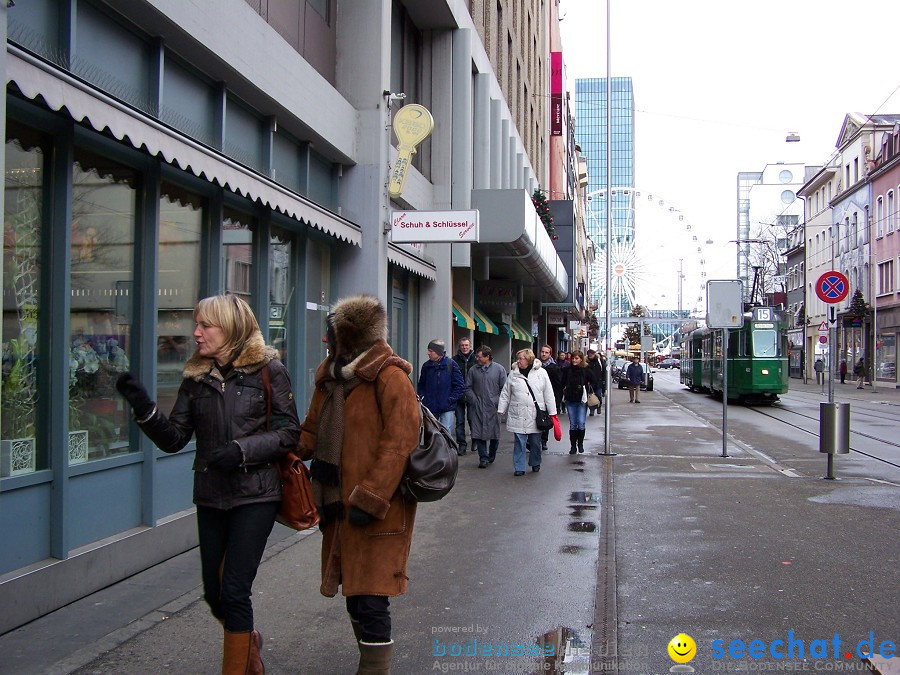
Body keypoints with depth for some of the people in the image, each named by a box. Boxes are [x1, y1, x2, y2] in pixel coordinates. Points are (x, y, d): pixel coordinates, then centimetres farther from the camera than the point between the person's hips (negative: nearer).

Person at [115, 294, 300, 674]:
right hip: (211, 496, 5)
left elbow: (289, 432, -6)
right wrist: (144, 408, -14)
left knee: (234, 592, -6)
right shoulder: (196, 377, 6)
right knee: (214, 594, 12)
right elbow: (174, 439, 3)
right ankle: (247, 642, 42)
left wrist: (241, 450, -20)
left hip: (254, 495, -4)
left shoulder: (267, 370, -6)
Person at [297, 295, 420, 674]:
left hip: (377, 511, -9)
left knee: (371, 601, -5)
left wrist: (370, 498, -23)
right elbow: (311, 434, 18)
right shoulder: (331, 377, 13)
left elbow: (399, 442, -20)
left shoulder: (388, 376, -14)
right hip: (341, 505, 9)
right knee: (354, 593, 18)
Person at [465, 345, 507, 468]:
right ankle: (483, 458, 6)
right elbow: (468, 388, 8)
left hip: (493, 407, -1)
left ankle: (492, 455, 28)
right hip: (478, 408, 1)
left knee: (495, 433, 7)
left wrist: (499, 402, -7)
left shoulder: (499, 369, -1)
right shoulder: (473, 370, 4)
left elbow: (504, 388, 0)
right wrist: (473, 400, -3)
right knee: (479, 433, -1)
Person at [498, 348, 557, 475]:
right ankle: (519, 468, 6)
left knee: (535, 442, 9)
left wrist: (552, 412, 1)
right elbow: (505, 394, 11)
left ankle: (535, 463, 29)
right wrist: (501, 409, 6)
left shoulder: (541, 373, 1)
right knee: (519, 442, -1)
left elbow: (548, 394, 2)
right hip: (518, 415, 1)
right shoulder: (513, 373, 6)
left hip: (536, 415, -1)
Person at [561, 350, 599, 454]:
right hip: (570, 400, 2)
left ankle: (580, 444, 14)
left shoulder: (586, 370, -4)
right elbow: (563, 383, 16)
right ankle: (573, 446, 11)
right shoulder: (567, 370, 3)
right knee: (572, 424, 6)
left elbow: (595, 383, 3)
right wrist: (564, 391, 6)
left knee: (581, 424, -4)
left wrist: (588, 390, -3)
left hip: (582, 400, -2)